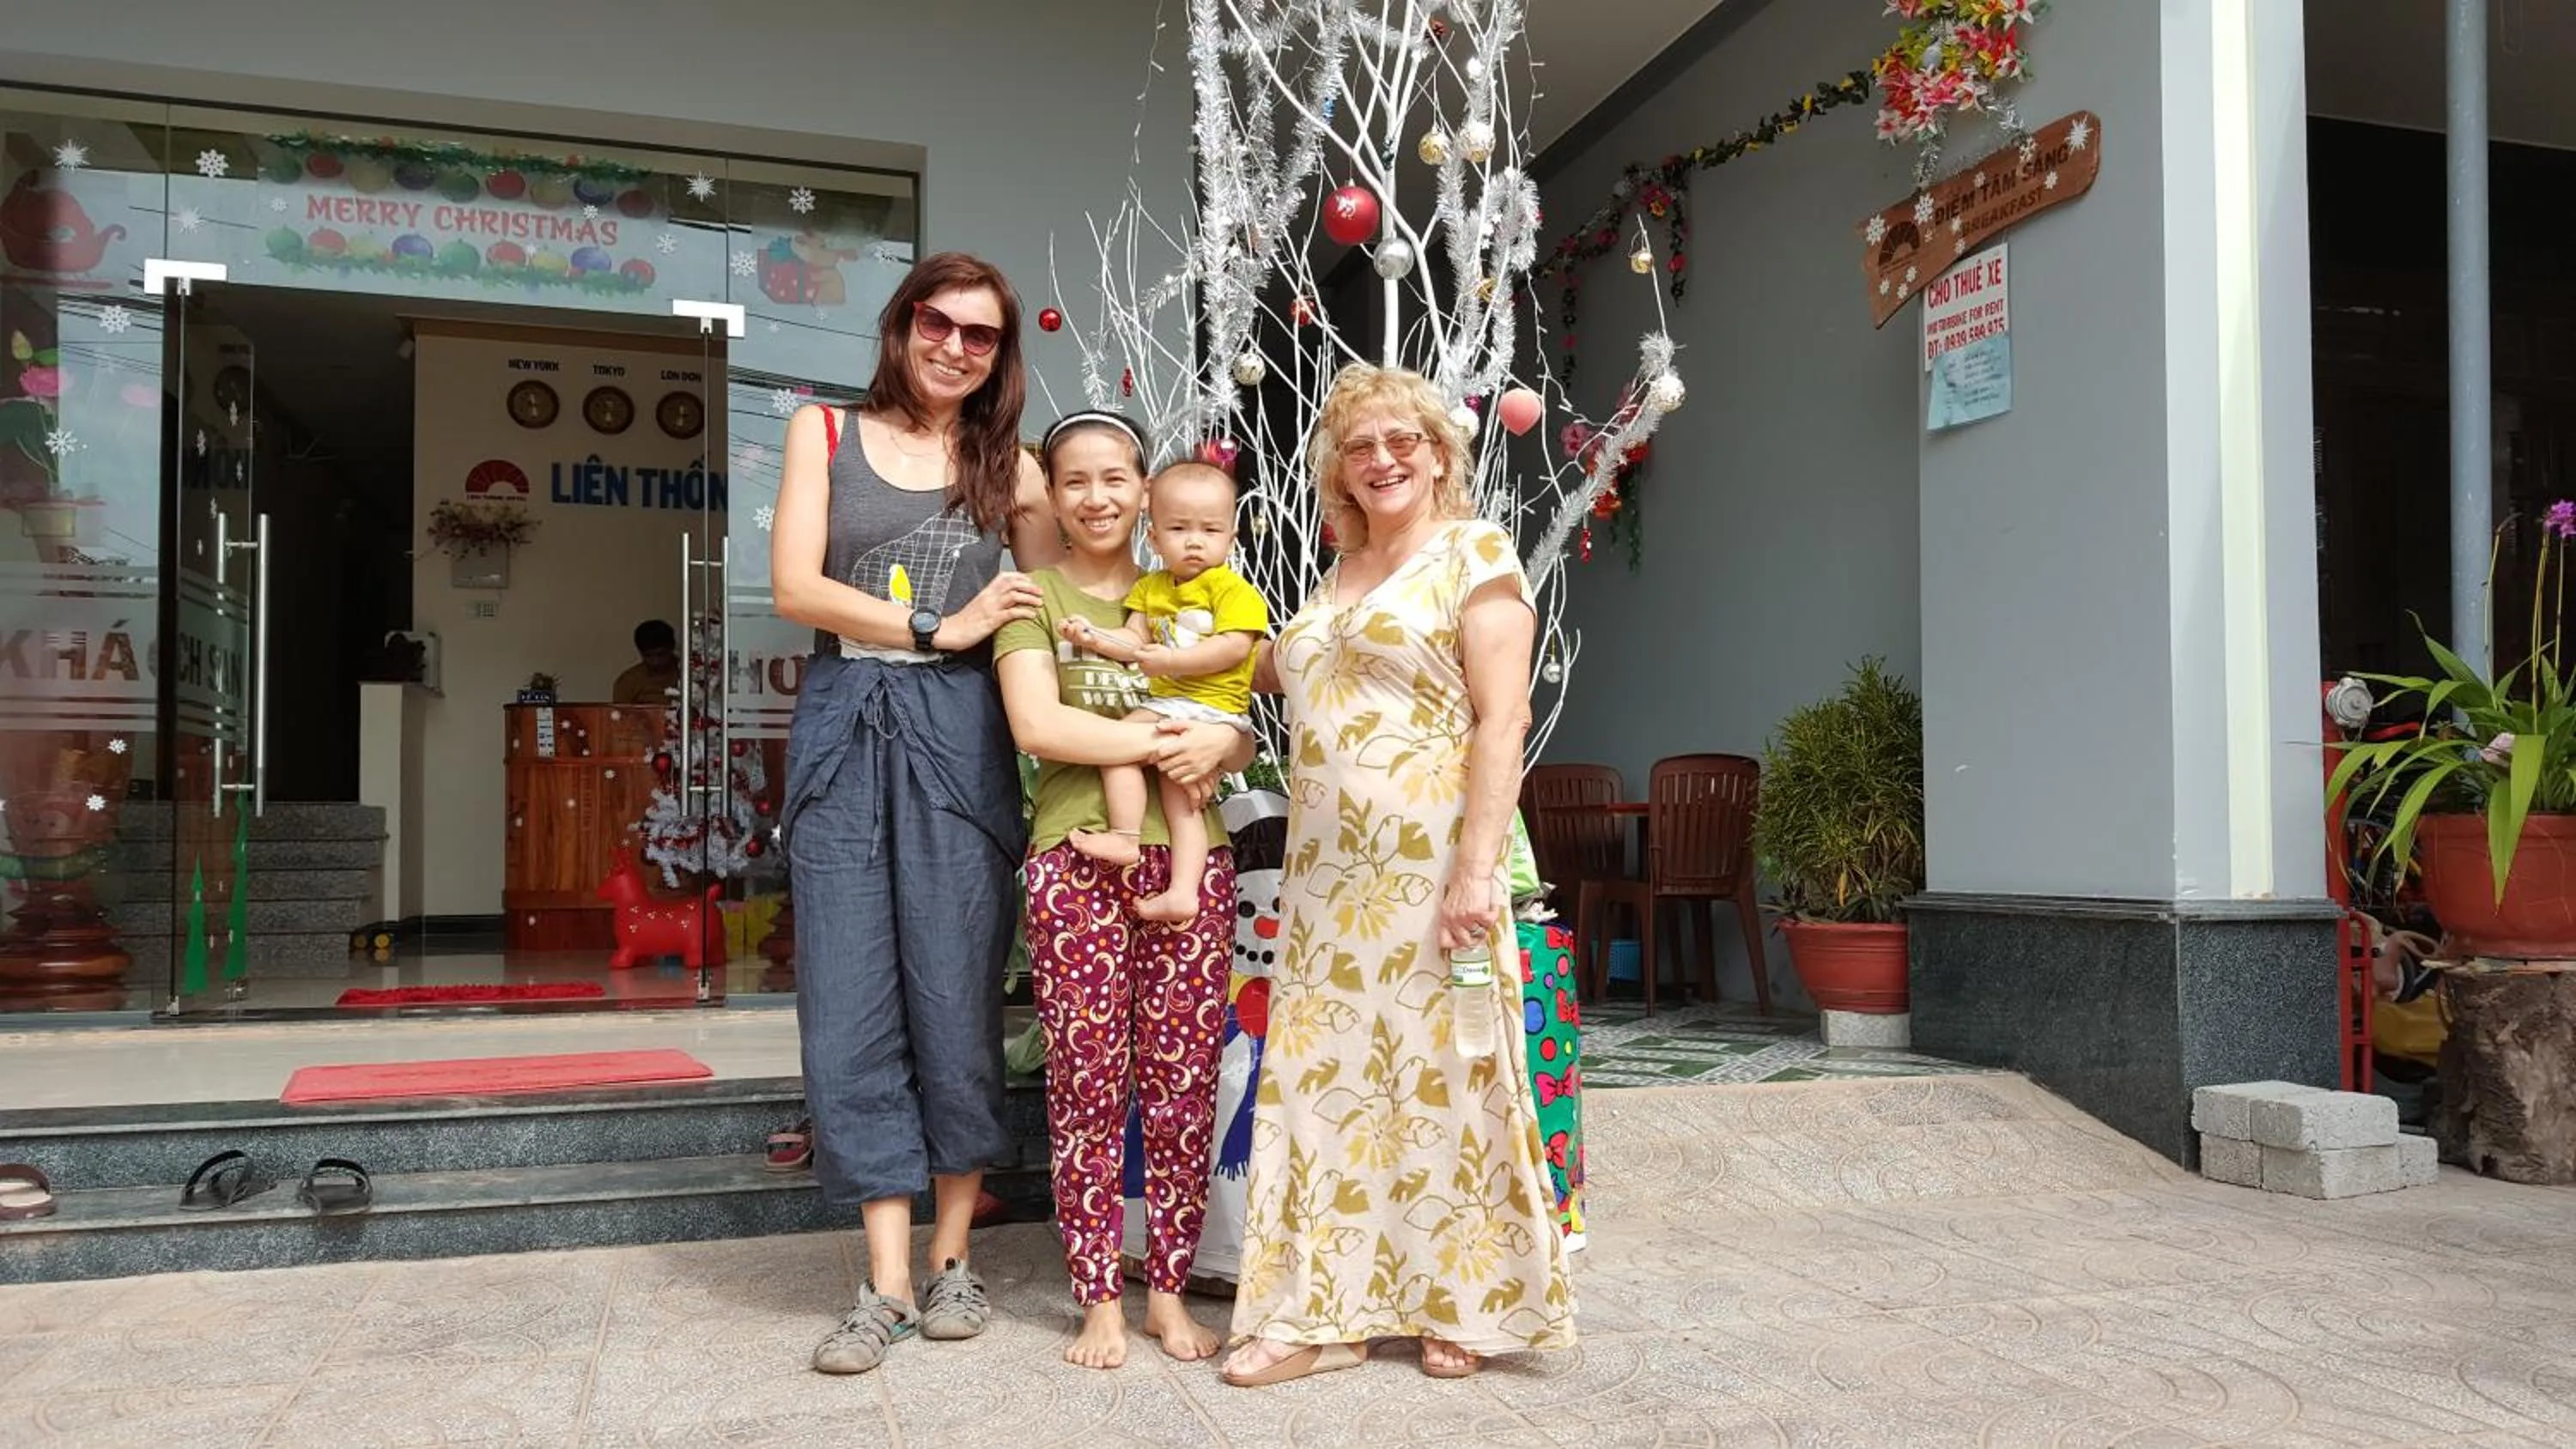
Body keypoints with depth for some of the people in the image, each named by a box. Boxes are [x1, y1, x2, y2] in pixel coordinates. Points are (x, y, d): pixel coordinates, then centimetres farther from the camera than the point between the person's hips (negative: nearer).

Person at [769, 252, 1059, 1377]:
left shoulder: (1009, 466, 13)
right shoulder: (826, 433, 11)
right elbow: (796, 587, -1)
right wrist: (941, 626, -5)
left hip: (958, 735, 0)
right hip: (844, 728, 0)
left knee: (956, 997, 0)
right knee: (852, 1004, -2)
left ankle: (952, 1260, 14)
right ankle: (888, 1283, 5)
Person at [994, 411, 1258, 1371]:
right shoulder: (1034, 595, 7)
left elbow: (1243, 732, 14)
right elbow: (1036, 725, -9)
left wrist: (1219, 746, -9)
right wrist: (1160, 741, -11)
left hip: (1188, 857, 3)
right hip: (1078, 858, -3)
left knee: (1183, 1083, 3)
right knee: (1087, 1082, -1)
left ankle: (1168, 1290, 15)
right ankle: (1100, 1299, 11)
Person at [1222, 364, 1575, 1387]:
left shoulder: (1474, 552, -1)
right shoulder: (1340, 575, 18)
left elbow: (1503, 717, -10)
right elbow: (1283, 674, 33)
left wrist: (1475, 866, -18)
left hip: (1426, 865, -6)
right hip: (1327, 871, 7)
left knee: (1438, 1077, 1)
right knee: (1323, 1080, 6)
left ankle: (1462, 1307, 18)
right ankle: (1326, 1311, 16)